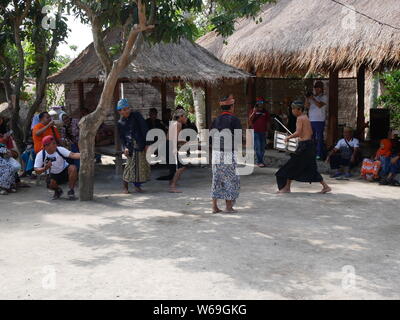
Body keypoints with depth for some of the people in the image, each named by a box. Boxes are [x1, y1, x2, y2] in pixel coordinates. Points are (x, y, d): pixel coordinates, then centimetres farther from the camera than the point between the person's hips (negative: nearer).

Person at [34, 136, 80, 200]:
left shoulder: (60, 149, -20)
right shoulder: (40, 155, -17)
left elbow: (72, 155, -32)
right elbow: (37, 170, -17)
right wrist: (45, 168, -38)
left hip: (65, 171, 0)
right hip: (53, 175, 0)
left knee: (73, 168, -31)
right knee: (50, 184, -33)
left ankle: (71, 191, -13)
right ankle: (58, 191, 8)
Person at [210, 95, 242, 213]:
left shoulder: (216, 120, 8)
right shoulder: (234, 119, -8)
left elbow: (211, 137, 8)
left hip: (216, 153, 5)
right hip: (230, 153, -5)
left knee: (216, 179, 10)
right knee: (231, 179, 5)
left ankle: (214, 206, 11)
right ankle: (228, 206, 7)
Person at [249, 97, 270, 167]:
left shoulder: (265, 112, 8)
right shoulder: (254, 111, 1)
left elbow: (268, 121, 13)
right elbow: (250, 119, -12)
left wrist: (267, 130, 8)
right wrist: (254, 111, -19)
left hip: (263, 132, 4)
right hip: (256, 132, -4)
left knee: (263, 148, 8)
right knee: (258, 147, -8)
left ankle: (261, 161, 18)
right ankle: (260, 162, -7)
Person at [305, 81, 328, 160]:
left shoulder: (324, 97, 1)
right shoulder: (312, 96, 17)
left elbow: (320, 105, -16)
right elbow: (306, 106, 10)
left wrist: (313, 99, -17)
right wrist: (307, 98, -4)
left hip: (319, 121, -6)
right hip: (311, 120, 6)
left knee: (319, 138, -5)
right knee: (312, 137, 8)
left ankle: (319, 154, -4)